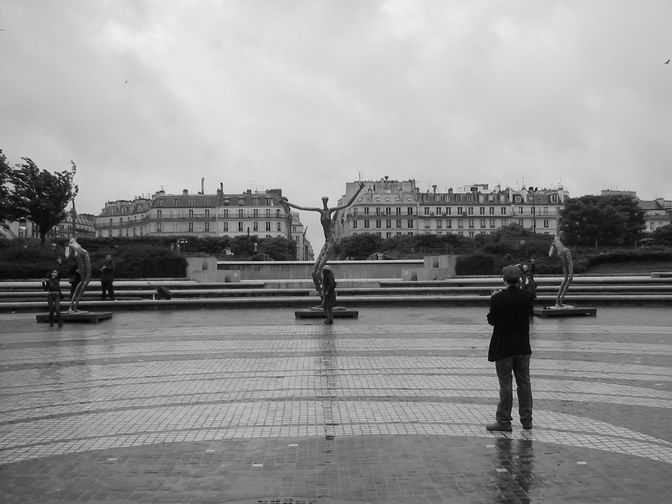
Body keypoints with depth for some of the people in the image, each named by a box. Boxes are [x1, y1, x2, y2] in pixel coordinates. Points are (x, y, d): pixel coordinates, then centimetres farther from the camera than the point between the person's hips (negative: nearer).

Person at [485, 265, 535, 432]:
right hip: (523, 347, 4)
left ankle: (504, 421, 8)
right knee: (524, 383, 13)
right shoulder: (528, 296, -6)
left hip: (503, 348, -4)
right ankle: (526, 419, 22)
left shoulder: (498, 298, -16)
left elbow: (491, 320, -7)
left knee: (505, 384, 3)